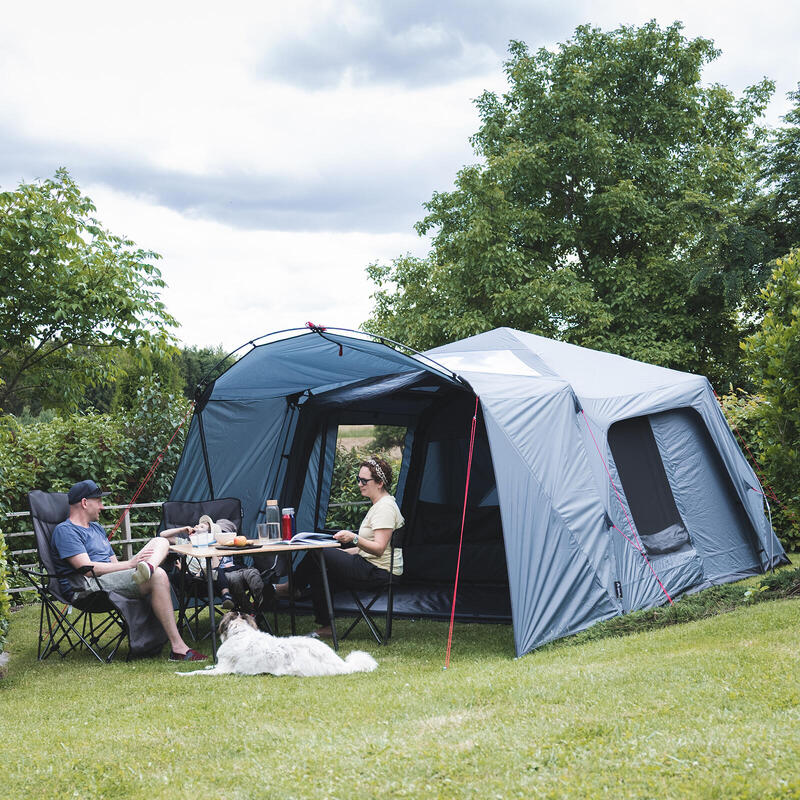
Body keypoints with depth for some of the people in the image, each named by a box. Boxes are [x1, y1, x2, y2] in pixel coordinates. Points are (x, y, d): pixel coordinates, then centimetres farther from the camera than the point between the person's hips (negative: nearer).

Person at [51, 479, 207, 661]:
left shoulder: (96, 528, 28)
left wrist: (132, 564, 2)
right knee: (158, 576, -29)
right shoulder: (65, 530, -3)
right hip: (88, 587, -10)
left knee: (160, 542, 4)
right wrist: (129, 564, -13)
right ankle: (178, 647, -34)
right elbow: (87, 569, -15)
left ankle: (147, 567, -36)